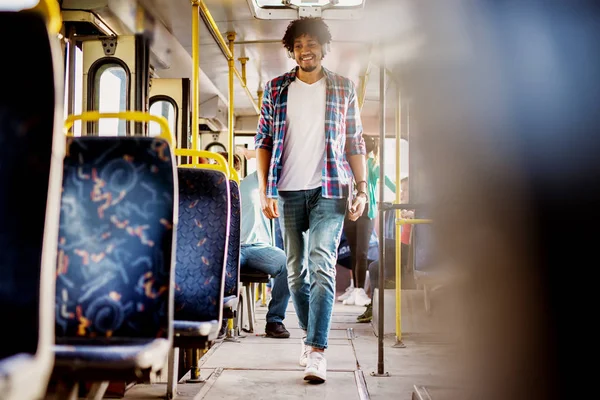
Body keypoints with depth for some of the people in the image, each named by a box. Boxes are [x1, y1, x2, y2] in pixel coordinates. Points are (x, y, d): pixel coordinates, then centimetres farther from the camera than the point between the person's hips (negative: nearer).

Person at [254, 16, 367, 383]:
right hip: (288, 191, 2)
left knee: (322, 266, -15)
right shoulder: (276, 89, 10)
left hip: (330, 190, -2)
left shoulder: (344, 89, 9)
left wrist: (362, 189, -2)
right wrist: (265, 190, -1)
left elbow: (356, 143, 8)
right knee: (295, 271, 9)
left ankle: (317, 350, -16)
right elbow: (263, 142, 9)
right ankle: (311, 336, 26)